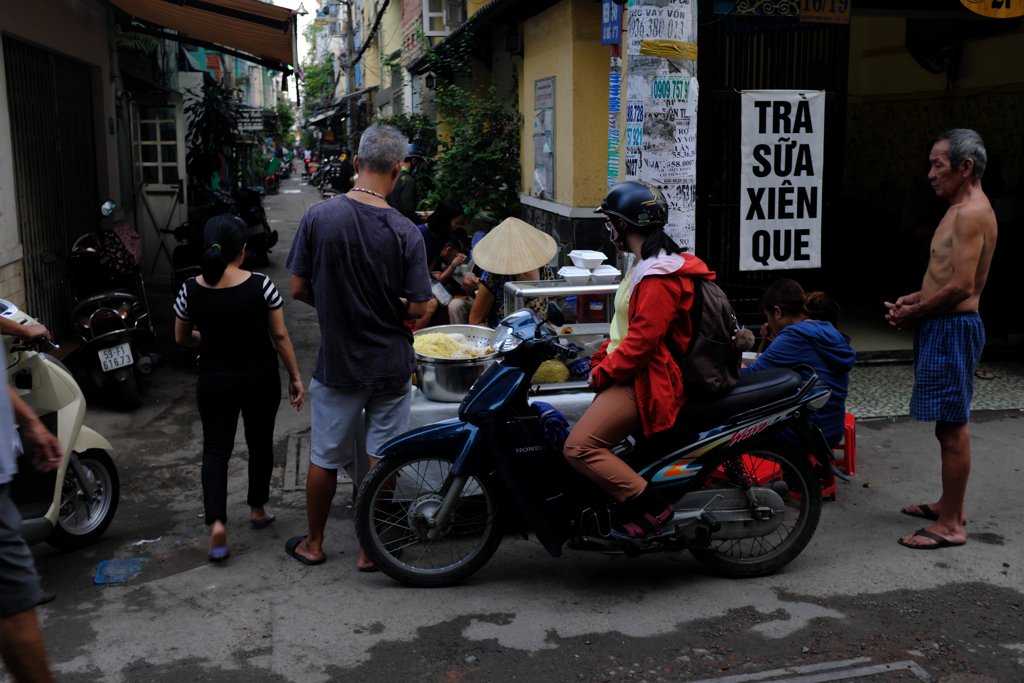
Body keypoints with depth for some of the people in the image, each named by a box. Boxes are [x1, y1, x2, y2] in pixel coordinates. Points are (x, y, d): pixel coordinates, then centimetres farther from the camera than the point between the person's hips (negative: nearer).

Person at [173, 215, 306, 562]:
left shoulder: (190, 290, -7)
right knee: (260, 443, 17)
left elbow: (182, 338, 6)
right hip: (260, 378, -1)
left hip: (214, 382, 1)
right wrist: (295, 376, 1)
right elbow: (280, 335, -9)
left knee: (215, 449, 6)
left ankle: (216, 522, -11)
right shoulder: (261, 285, -14)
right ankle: (257, 509, 33)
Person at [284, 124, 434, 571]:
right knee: (382, 458, 11)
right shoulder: (405, 232, -13)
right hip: (392, 365, -1)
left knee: (325, 457, 16)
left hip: (337, 362, 1)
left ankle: (313, 543, 32)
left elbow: (298, 289, -5)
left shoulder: (318, 217, -10)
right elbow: (418, 308, -13)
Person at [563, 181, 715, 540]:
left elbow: (642, 340, -24)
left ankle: (650, 507, -15)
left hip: (646, 381, -11)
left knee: (579, 447, -19)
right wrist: (602, 356, 11)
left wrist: (602, 373, -15)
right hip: (636, 373, 11)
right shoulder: (646, 267, 16)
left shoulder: (659, 277, -20)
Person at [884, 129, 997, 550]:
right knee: (948, 424, 18)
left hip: (953, 329, -11)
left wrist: (912, 314, -13)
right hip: (941, 326, 11)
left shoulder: (971, 214, -17)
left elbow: (961, 286, -24)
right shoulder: (962, 210, 16)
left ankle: (950, 525, 3)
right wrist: (915, 300, 9)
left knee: (952, 427, -4)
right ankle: (950, 504, 31)